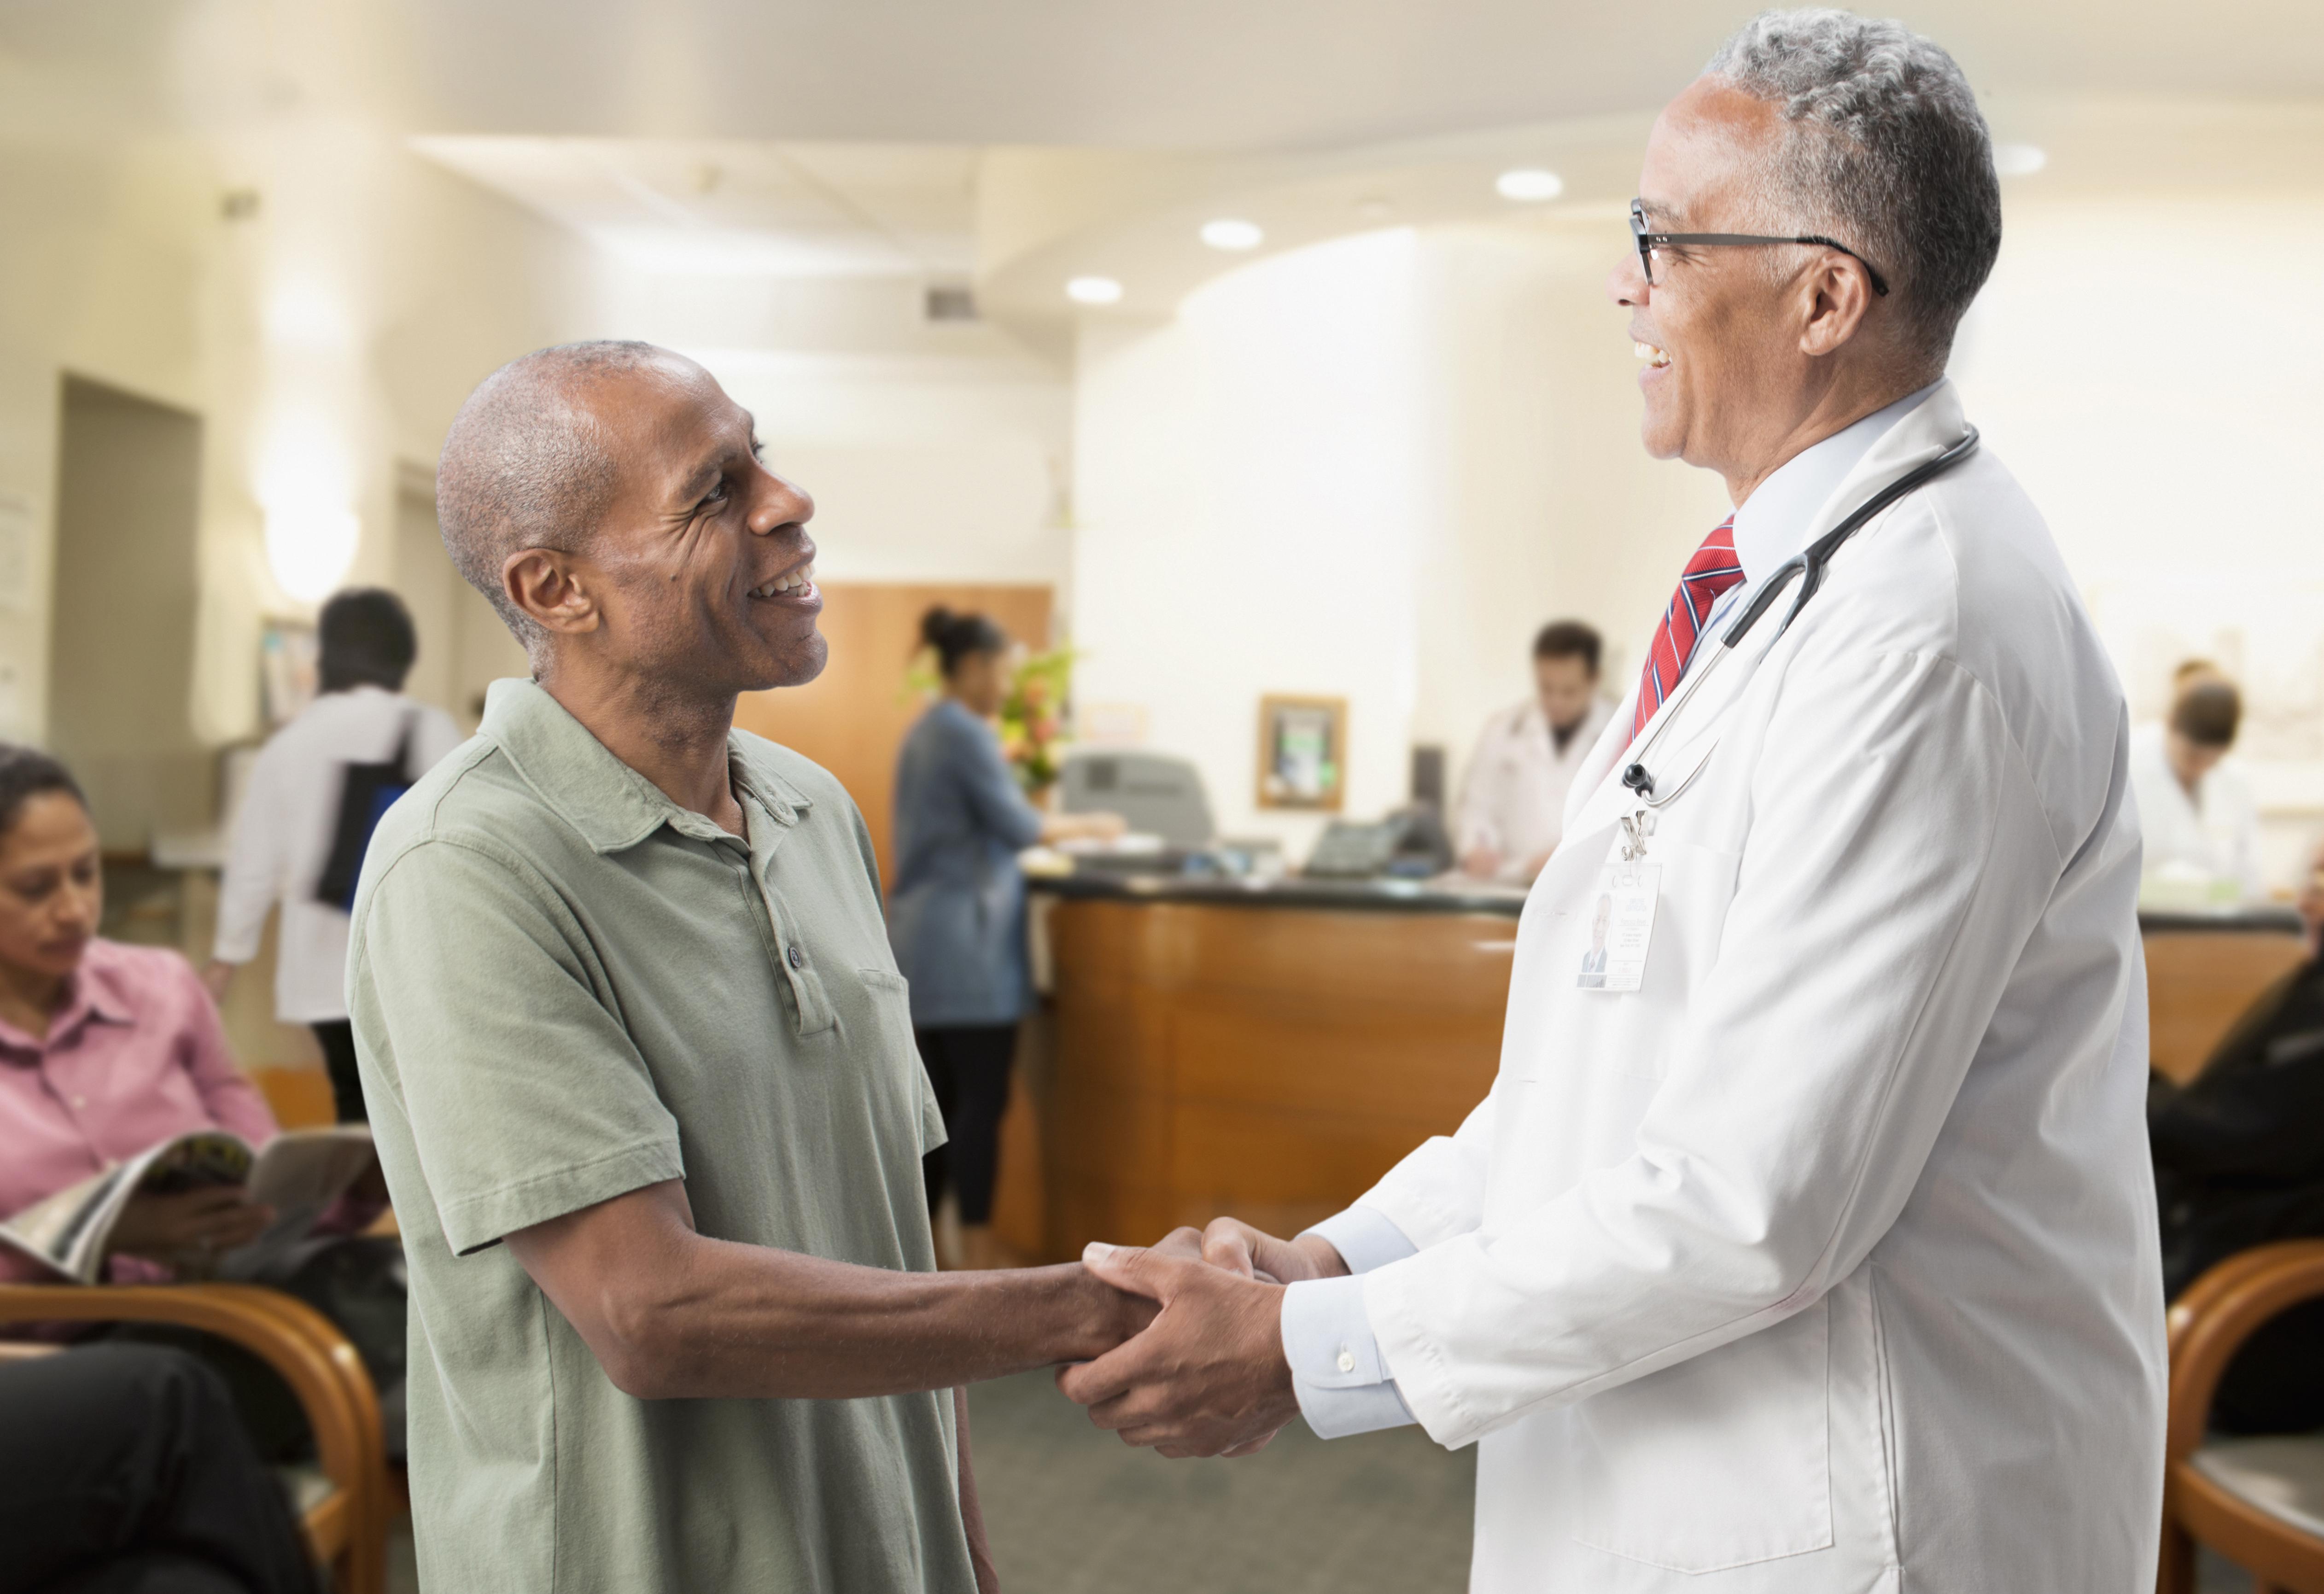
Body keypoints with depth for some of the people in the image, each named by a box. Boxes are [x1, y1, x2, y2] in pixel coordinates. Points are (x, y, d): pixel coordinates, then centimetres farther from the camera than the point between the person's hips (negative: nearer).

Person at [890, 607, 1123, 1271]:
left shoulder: (924, 731, 16)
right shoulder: (967, 734, -13)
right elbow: (1015, 827, -14)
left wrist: (1048, 823, 18)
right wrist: (1084, 825, 0)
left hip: (924, 935, 10)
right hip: (966, 940, -10)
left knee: (941, 1097, 11)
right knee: (982, 1101, -5)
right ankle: (978, 1257, -3)